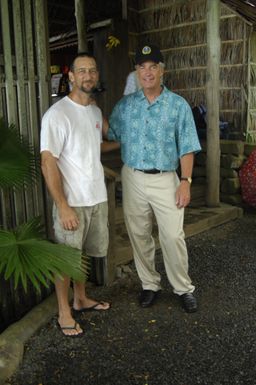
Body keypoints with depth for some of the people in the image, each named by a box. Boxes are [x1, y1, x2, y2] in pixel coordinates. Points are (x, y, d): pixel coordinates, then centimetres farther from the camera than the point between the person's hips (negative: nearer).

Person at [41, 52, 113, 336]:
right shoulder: (57, 114, -16)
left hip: (97, 198, 7)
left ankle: (80, 299, 38)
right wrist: (63, 206, -22)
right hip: (72, 202, -7)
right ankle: (64, 312, 22)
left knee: (84, 252, 20)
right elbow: (48, 163, -19)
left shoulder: (96, 112, 8)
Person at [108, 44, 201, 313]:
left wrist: (186, 181, -10)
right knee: (139, 235, 10)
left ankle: (183, 288, 18)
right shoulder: (124, 105, 5)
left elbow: (186, 148, -3)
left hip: (165, 179, -2)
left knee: (173, 237, -1)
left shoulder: (178, 105, -1)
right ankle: (150, 285, 28)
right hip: (133, 178, 3)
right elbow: (110, 138, 10)